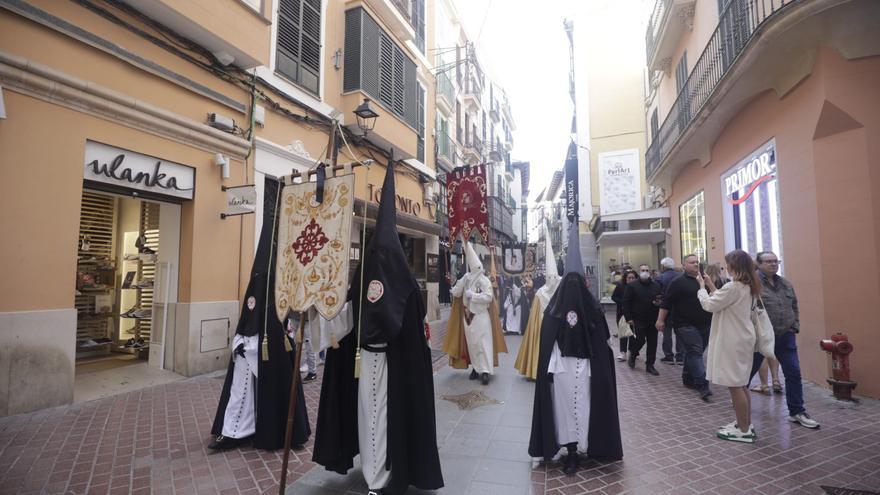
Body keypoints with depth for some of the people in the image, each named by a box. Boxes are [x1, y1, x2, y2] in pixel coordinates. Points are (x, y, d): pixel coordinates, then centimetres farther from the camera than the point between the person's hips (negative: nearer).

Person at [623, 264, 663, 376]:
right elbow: (626, 302, -4)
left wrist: (659, 303, -8)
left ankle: (650, 365, 16)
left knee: (652, 343, 5)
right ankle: (633, 355, 26)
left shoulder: (656, 286, 9)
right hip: (638, 320, -4)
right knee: (639, 340, -4)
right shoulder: (632, 286, -3)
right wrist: (628, 318, -10)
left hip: (653, 320, 4)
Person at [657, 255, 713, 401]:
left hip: (704, 325, 6)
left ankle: (688, 378, 29)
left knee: (693, 353, 15)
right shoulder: (678, 282, -7)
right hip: (686, 325, -6)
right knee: (695, 353, -11)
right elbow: (666, 302, -9)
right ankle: (702, 385, -11)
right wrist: (660, 320, -11)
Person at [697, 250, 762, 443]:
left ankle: (744, 431, 8)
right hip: (742, 339, 10)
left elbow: (709, 305, -14)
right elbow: (723, 302, 12)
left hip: (733, 341, -10)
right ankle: (746, 424, 29)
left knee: (735, 386, -1)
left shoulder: (733, 287, -21)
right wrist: (712, 286, 12)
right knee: (741, 384, 19)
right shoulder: (747, 287, 9)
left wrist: (702, 287, 0)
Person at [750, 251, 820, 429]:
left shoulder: (786, 284, 9)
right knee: (749, 371, 11)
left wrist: (795, 328, 9)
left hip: (785, 336, 6)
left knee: (794, 373, 4)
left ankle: (797, 412, 14)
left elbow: (794, 308, 18)